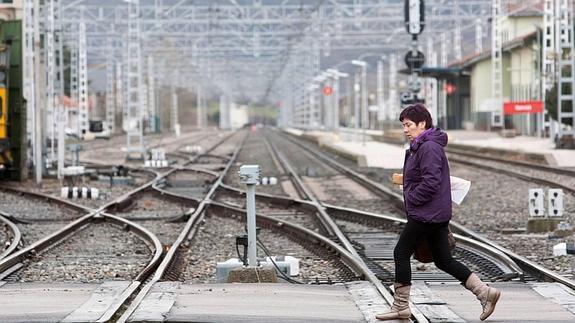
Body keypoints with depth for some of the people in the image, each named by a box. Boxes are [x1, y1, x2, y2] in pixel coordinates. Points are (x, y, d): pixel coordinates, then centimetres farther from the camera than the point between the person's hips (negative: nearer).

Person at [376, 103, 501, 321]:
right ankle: (485, 293, 10)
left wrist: (411, 199, -15)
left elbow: (431, 182, -24)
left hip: (426, 214, -10)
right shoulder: (419, 147, 17)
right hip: (438, 214, 10)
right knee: (444, 260, 11)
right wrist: (411, 199, 15)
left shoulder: (429, 148, -16)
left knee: (401, 254, -2)